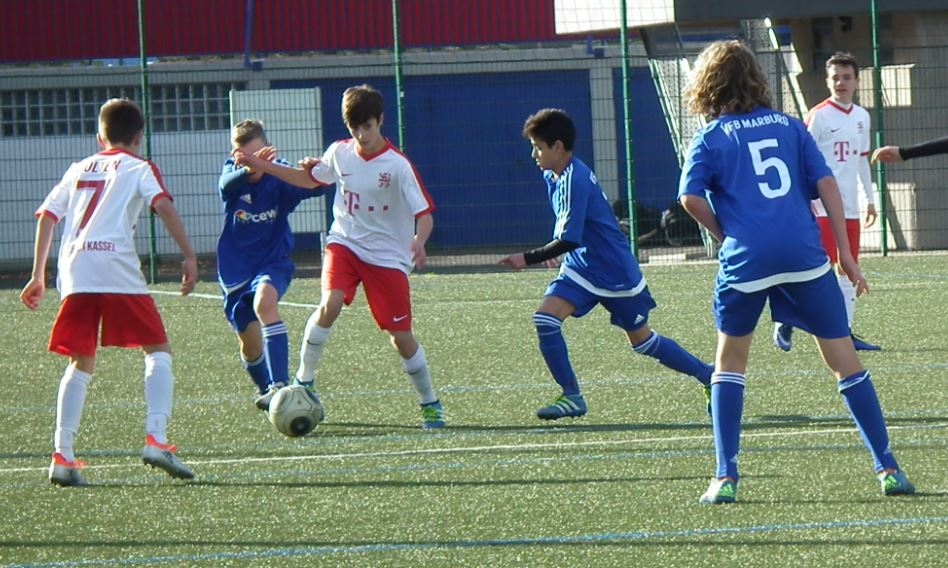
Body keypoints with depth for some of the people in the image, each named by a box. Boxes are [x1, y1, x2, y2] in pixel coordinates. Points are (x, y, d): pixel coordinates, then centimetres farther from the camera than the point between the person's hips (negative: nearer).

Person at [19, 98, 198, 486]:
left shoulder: (79, 169, 25)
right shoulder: (139, 168, 12)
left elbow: (46, 216, 20)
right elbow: (163, 206, -6)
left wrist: (38, 276, 23)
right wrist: (189, 257, -9)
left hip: (74, 272, 4)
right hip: (118, 268, -4)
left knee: (81, 365, 15)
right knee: (158, 351, 5)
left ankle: (62, 456, 5)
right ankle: (156, 439, -13)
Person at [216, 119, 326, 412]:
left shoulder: (279, 176, -14)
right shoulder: (232, 173, -11)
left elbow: (312, 186, -32)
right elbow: (227, 184, -35)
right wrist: (249, 169, -58)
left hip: (273, 263, -3)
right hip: (236, 270, 3)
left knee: (264, 302, -35)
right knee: (250, 344, 12)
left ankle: (279, 385, -40)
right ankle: (264, 389, 44)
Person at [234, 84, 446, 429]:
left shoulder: (397, 165, -16)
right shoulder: (339, 153, -2)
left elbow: (424, 215, -18)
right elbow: (309, 179, 20)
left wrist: (418, 242, -39)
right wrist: (260, 166, 17)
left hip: (387, 256, -3)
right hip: (345, 245, 3)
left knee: (401, 336, -2)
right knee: (329, 305, -25)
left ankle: (430, 404, 18)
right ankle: (304, 381, -9)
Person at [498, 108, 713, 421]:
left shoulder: (575, 181, -26)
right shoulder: (553, 176, 2)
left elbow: (568, 240, -29)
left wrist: (528, 259, -26)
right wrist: (555, 251, 20)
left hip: (615, 274, -8)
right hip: (581, 269, 8)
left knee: (641, 340, 6)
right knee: (545, 319, -12)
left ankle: (708, 375, 24)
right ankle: (571, 396, -5)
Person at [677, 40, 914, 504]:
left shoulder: (711, 138, 6)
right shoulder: (788, 126, 14)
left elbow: (691, 198, -8)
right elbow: (826, 184, 7)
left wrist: (725, 233, 9)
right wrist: (845, 253, 8)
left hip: (745, 259, -1)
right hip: (805, 255, 1)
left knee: (730, 361, 17)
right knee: (843, 358, 8)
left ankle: (726, 478, 9)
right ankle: (888, 469, 5)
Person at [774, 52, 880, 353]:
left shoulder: (862, 117, 13)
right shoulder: (818, 115, -8)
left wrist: (870, 199, 21)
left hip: (850, 207, 7)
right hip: (823, 207, -7)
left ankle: (846, 332, 10)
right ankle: (785, 323, 1)